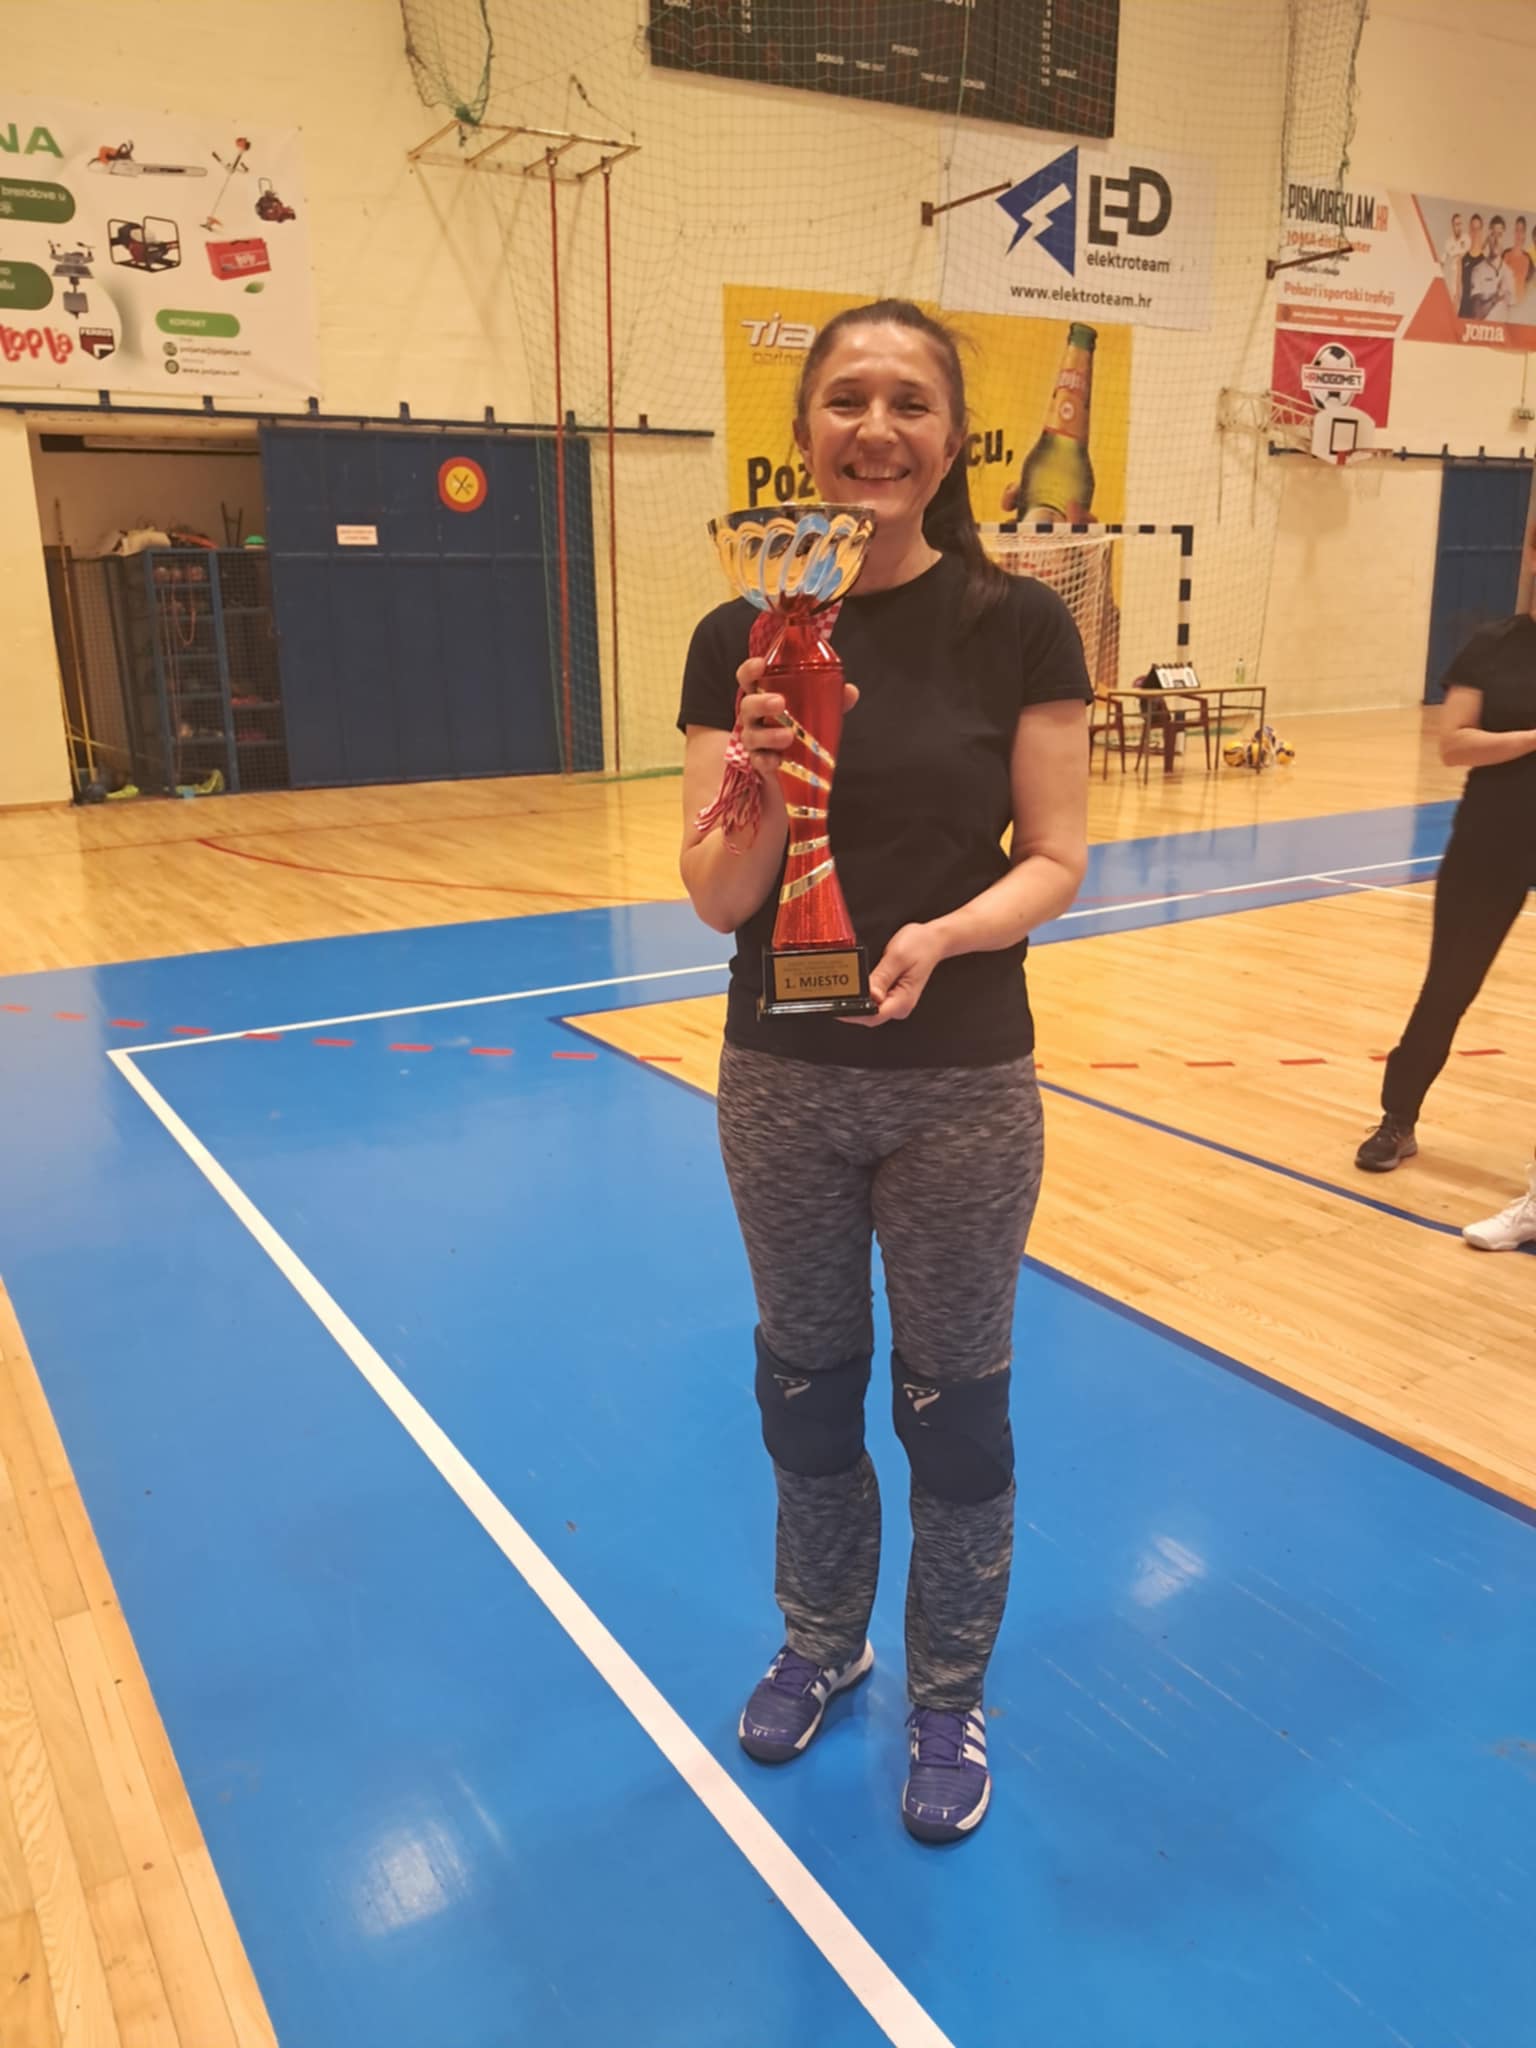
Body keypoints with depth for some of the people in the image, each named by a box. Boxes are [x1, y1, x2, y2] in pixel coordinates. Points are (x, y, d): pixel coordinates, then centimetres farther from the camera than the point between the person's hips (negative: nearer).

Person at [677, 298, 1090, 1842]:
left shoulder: (1018, 626, -8)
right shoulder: (742, 638, -3)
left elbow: (1056, 862, -7)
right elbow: (714, 897, -6)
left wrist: (947, 934, -25)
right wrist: (762, 800, -27)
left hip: (963, 1087, -2)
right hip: (781, 1081, 2)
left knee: (951, 1400, 13)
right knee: (804, 1383, 19)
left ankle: (948, 1693, 39)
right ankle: (821, 1639, 47)